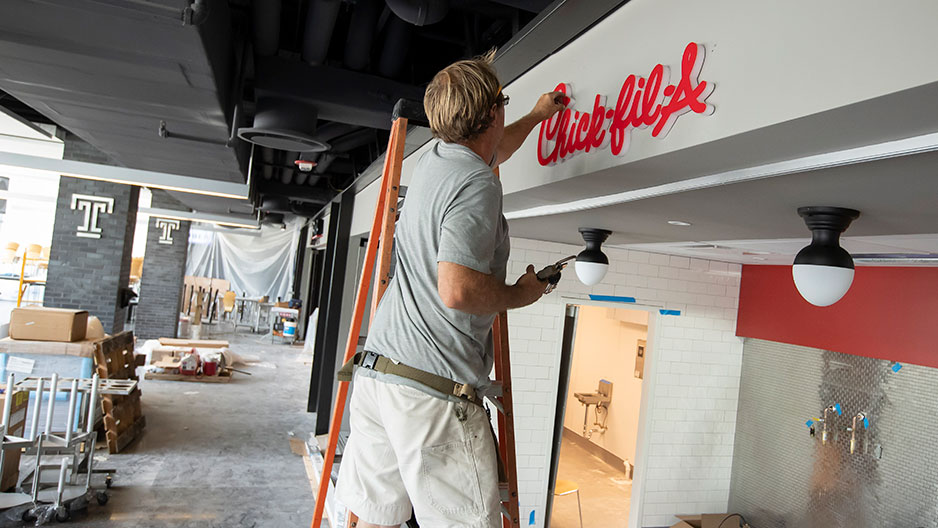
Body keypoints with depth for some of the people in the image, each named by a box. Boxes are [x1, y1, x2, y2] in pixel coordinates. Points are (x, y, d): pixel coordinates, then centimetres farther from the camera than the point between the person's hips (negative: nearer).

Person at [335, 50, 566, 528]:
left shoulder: (432, 161, 14)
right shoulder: (477, 185, -13)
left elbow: (488, 152, 37)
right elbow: (458, 289, -23)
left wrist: (537, 116, 51)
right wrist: (519, 294, -4)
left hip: (374, 375, 9)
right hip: (433, 388, -9)